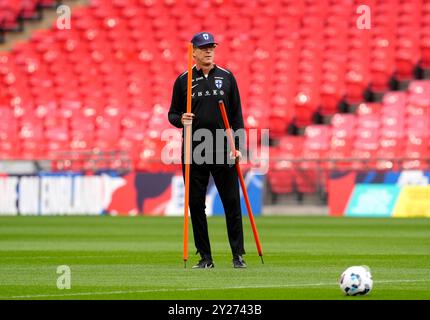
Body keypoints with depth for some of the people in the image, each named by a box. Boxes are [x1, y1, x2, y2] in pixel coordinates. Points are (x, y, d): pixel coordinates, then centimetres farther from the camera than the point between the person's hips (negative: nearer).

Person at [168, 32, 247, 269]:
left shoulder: (226, 77, 8)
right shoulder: (183, 80, 6)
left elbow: (237, 114, 8)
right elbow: (172, 114, 10)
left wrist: (237, 145, -1)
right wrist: (180, 119, -14)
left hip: (223, 151, 0)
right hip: (194, 152, 0)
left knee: (232, 203, -2)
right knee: (196, 205, 1)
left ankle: (238, 255, 4)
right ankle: (205, 257, 9)